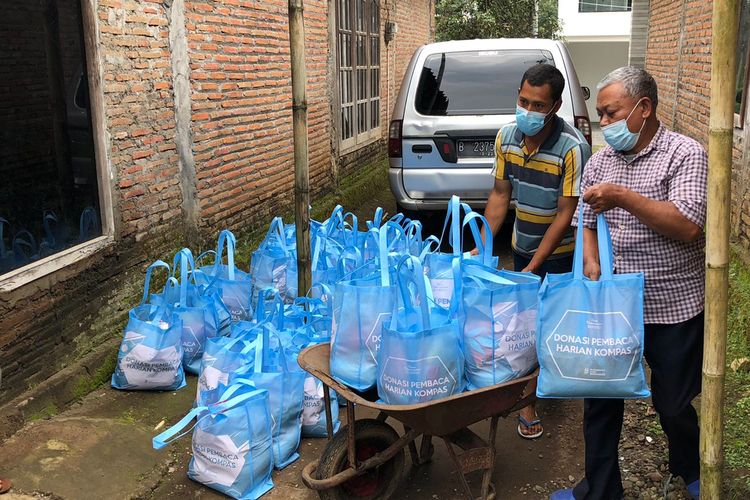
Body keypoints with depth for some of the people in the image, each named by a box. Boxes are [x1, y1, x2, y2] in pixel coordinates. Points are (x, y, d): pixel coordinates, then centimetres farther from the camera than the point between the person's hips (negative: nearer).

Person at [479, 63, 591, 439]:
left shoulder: (573, 148, -25)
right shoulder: (507, 137, -7)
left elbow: (565, 215, -23)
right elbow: (500, 194, 2)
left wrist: (533, 268, -24)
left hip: (558, 252, -5)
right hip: (522, 246, 5)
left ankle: (527, 402, 14)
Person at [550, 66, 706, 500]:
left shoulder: (686, 154, -11)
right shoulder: (600, 161, 5)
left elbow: (688, 226, -22)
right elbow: (588, 224, 10)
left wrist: (623, 196, -27)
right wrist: (592, 264, -9)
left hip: (673, 307, -4)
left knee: (672, 404, 13)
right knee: (600, 400, 10)